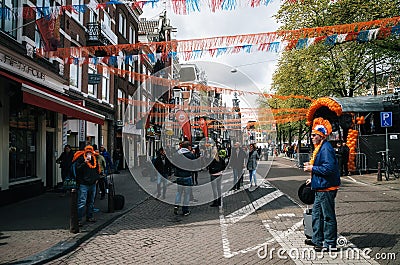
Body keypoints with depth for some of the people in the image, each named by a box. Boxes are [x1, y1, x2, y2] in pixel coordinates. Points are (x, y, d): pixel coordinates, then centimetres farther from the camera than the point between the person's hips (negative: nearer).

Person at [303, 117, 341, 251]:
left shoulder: (326, 148, -18)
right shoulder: (320, 148, 14)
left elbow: (329, 169, -26)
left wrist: (312, 168, -17)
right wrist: (313, 179, 21)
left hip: (327, 189, -11)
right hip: (320, 188, 11)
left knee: (328, 216, 0)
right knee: (317, 214, 18)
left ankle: (330, 244, 11)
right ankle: (317, 239, 30)